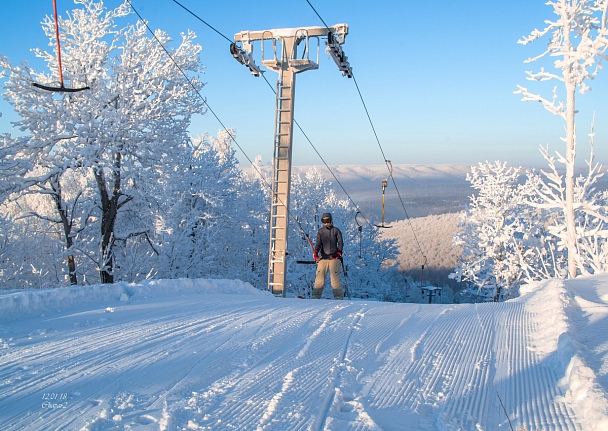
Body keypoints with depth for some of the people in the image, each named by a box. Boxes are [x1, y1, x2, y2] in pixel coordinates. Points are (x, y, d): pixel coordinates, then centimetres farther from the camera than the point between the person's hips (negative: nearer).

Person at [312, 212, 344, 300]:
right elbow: (318, 243, 1)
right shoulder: (320, 231, 12)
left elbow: (340, 243, 5)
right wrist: (315, 252, -16)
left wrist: (339, 252, -10)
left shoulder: (336, 230, 7)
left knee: (335, 278, -6)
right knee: (319, 278, 0)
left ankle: (339, 297, 4)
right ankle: (316, 297, 9)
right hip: (322, 258, 2)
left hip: (334, 258, -2)